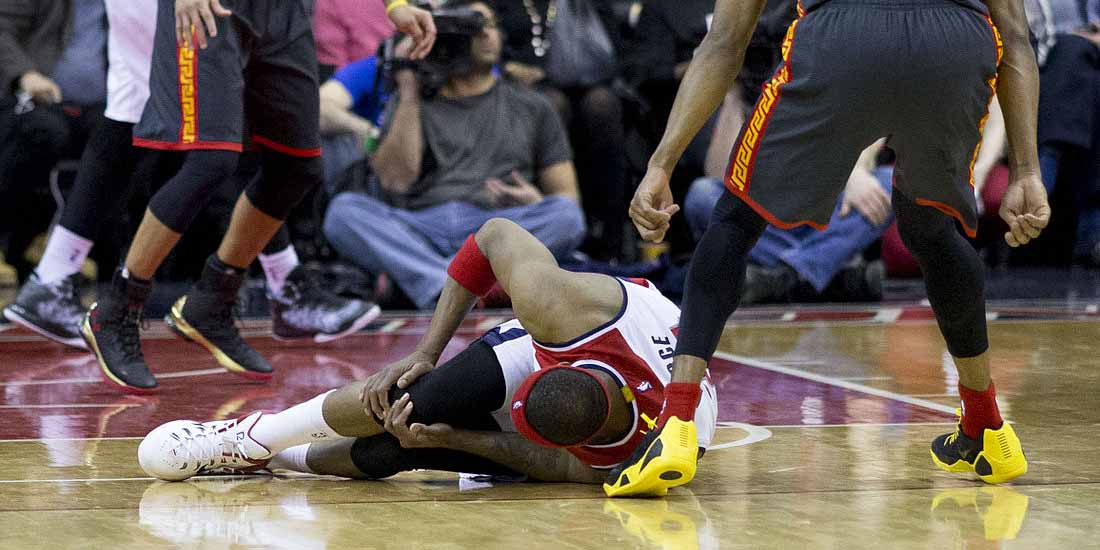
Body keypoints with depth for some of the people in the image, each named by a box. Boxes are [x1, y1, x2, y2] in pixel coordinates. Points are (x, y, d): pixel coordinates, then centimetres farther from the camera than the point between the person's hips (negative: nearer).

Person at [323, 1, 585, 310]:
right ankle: (447, 286, -47)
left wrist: (537, 204, -6)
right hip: (421, 230, 0)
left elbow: (566, 197, 18)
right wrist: (409, 95, 1)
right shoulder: (411, 104, 21)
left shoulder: (531, 107, 23)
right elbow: (396, 178, 3)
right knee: (343, 209, -27)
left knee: (566, 215, -31)